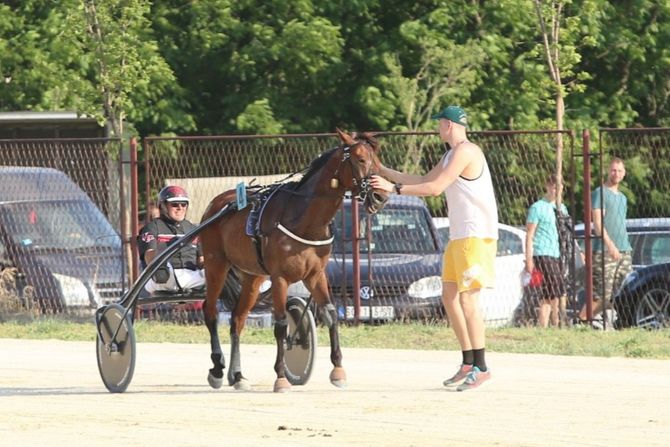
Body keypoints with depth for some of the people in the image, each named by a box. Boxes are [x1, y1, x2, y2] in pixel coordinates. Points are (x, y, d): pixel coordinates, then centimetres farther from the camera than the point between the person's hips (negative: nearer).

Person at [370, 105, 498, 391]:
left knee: (468, 299, -12)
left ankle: (481, 367, -10)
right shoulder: (451, 155, 19)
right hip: (459, 236, 11)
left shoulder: (466, 152, -13)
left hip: (476, 235, -11)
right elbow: (424, 181, 27)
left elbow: (435, 187, -19)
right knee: (450, 297, 11)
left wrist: (394, 188, -16)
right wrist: (384, 172, 25)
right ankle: (468, 364, 15)